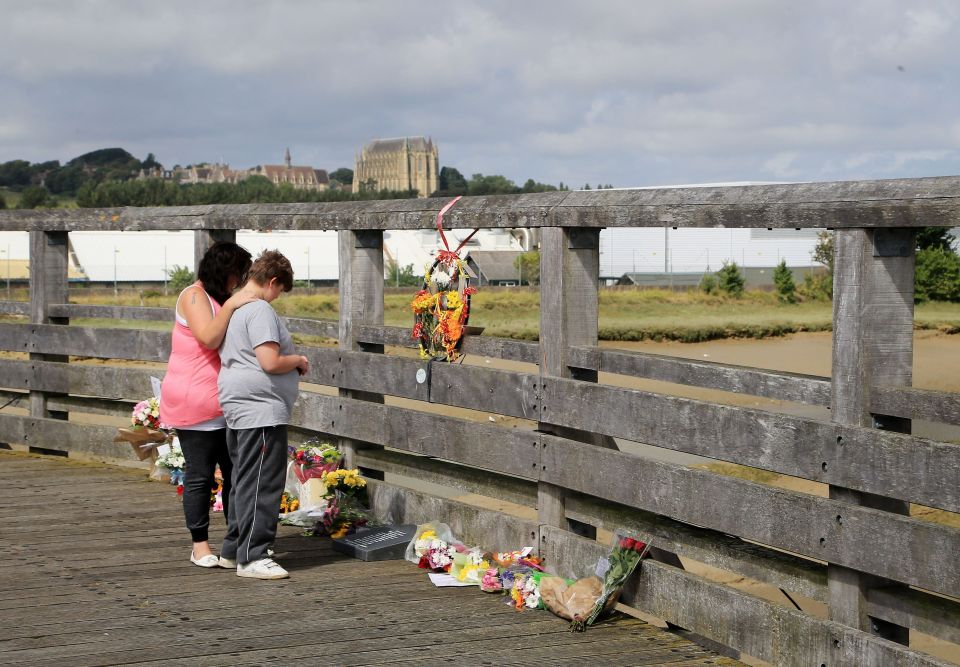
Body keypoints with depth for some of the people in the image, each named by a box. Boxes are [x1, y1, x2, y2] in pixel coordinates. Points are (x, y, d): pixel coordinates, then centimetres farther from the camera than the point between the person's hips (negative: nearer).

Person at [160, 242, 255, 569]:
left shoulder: (221, 300, 18)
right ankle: (199, 545, 6)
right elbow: (208, 337, -25)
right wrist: (230, 306, -24)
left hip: (223, 405, 9)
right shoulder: (194, 296, -11)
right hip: (194, 404, -9)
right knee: (200, 474, -3)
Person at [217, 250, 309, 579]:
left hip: (236, 405, 10)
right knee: (261, 484, -7)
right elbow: (271, 362, -22)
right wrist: (299, 360, -3)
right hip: (261, 408, -10)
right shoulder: (260, 311, -15)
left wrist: (290, 360, 23)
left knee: (244, 480, 17)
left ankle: (233, 549, 23)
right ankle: (252, 557, -5)